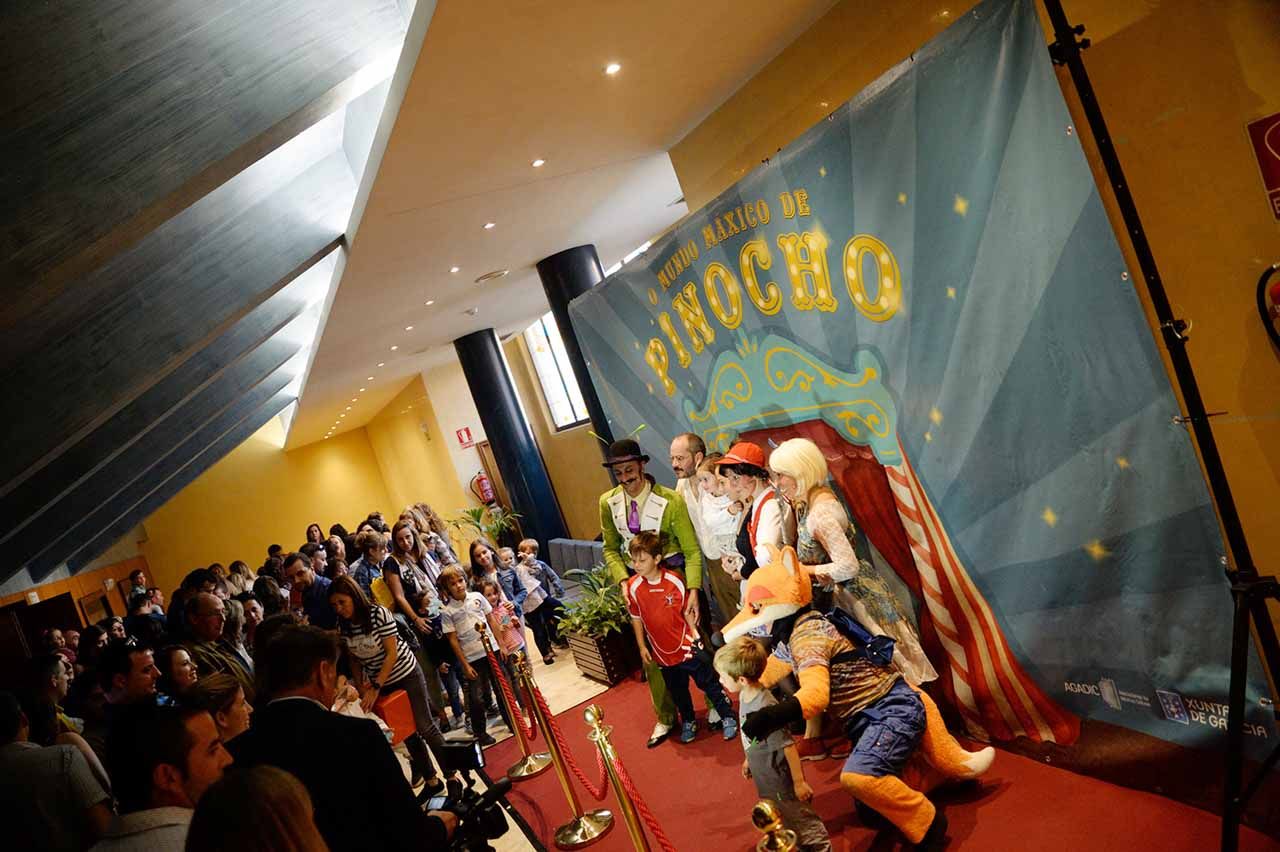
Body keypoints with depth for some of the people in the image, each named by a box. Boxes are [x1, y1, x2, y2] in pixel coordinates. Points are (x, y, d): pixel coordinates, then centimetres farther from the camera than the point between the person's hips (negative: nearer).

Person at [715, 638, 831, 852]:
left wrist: (799, 782, -19)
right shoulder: (746, 695, -10)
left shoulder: (764, 708, -37)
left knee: (803, 822, 14)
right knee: (786, 822, 28)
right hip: (767, 778, 9)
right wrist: (749, 759, 20)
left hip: (782, 779, -9)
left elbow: (788, 746, -28)